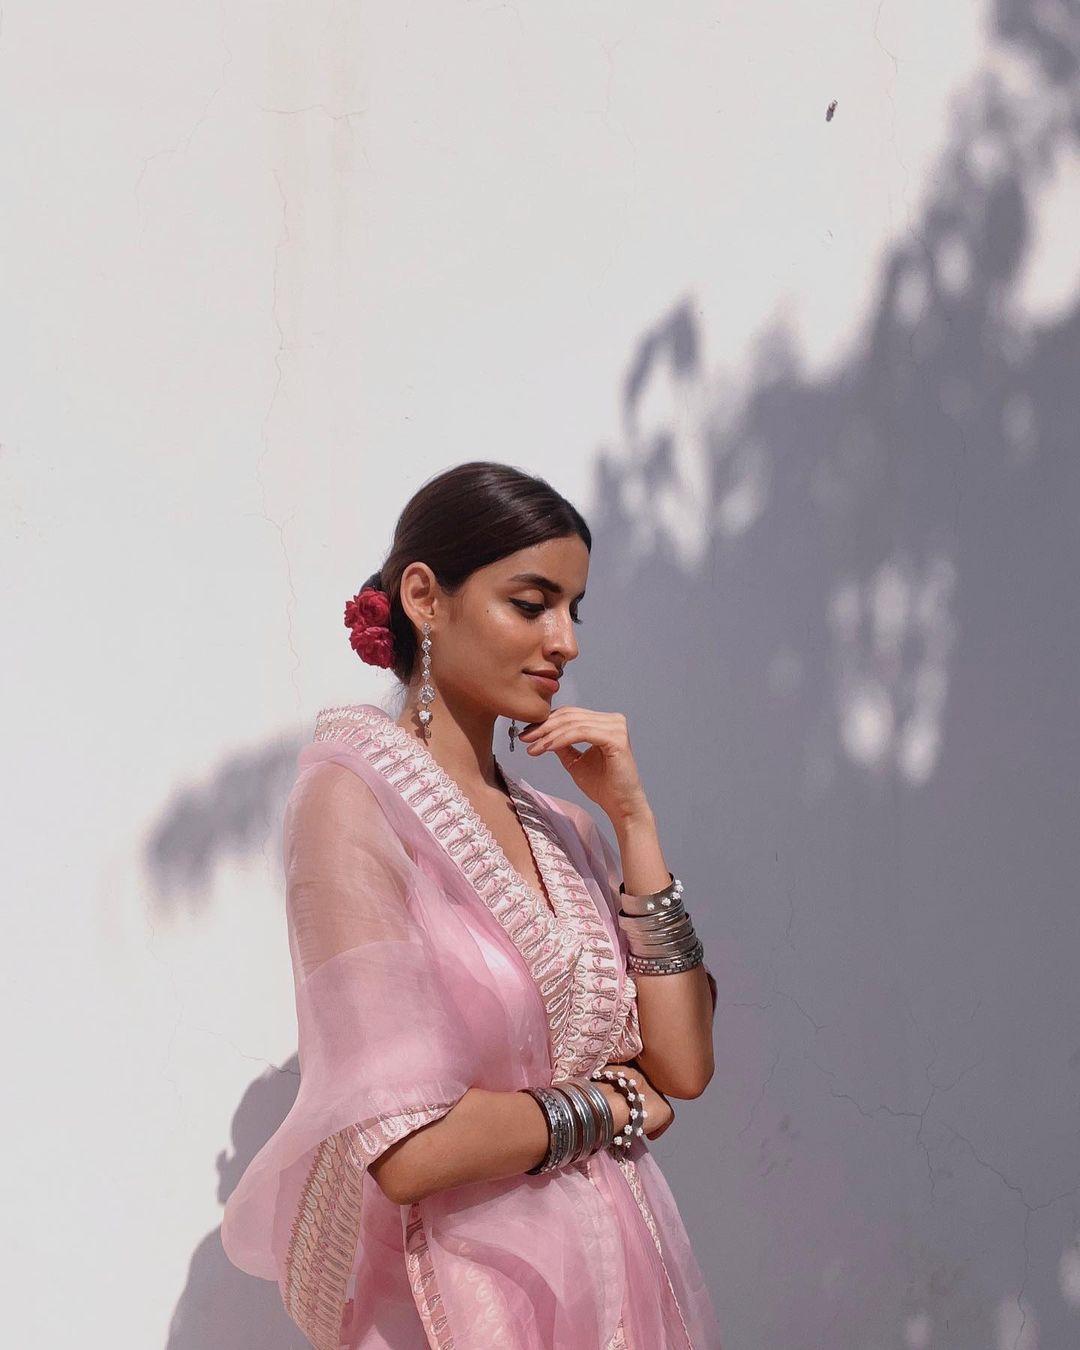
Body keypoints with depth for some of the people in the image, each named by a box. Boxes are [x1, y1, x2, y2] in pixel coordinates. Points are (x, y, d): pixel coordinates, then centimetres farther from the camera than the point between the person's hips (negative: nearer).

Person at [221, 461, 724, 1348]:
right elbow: (408, 1147, -21)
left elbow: (682, 1067, -1)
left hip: (624, 1276, 6)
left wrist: (632, 816, -4)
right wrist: (606, 1103, -6)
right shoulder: (354, 795, -13)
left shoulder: (559, 824, 7)